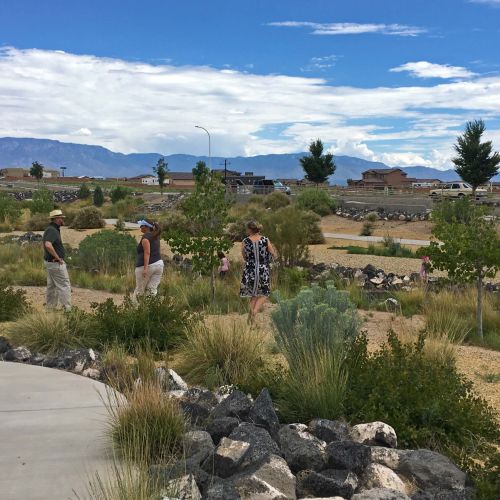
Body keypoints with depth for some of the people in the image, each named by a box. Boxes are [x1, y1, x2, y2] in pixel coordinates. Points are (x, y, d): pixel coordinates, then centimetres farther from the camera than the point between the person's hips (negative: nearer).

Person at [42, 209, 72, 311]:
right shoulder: (53, 230, -21)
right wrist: (58, 258, -25)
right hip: (56, 264, -10)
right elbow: (48, 245, -36)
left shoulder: (49, 229, 12)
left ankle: (50, 307, 23)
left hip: (49, 261, 10)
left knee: (52, 286, 16)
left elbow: (45, 243, 28)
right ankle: (67, 309, -2)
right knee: (64, 285, -5)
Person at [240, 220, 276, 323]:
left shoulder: (245, 241, -5)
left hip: (250, 271, 1)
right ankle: (255, 311, -8)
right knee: (263, 294, 14)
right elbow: (274, 255, 1)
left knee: (253, 294, 21)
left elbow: (244, 257, 3)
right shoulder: (265, 240, -5)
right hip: (263, 270, -1)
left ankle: (252, 311, 7)